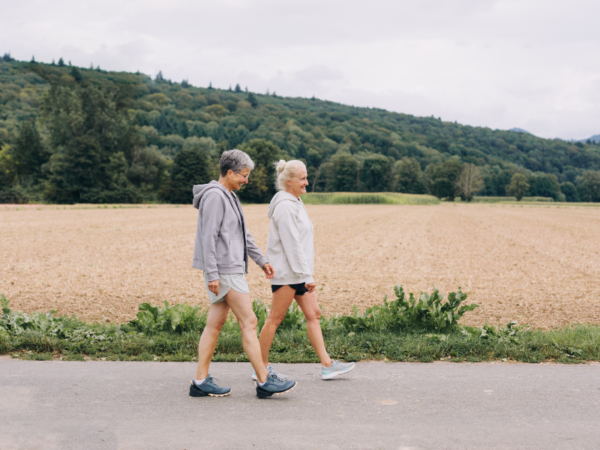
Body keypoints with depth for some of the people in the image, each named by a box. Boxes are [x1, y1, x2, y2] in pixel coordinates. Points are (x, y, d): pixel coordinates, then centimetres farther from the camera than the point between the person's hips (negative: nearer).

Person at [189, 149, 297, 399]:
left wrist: (261, 260, 24)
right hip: (224, 271, -10)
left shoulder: (229, 196, 19)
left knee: (215, 324, 9)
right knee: (248, 322, -6)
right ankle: (264, 381, -1)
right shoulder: (214, 196, -13)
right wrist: (212, 274, -22)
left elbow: (243, 234, 24)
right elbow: (208, 237, -18)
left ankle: (201, 381, 13)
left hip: (232, 268, 10)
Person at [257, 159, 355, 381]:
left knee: (313, 315, 9)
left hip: (298, 271, 10)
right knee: (275, 318, -1)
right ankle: (262, 367, 9)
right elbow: (292, 244, -21)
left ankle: (327, 365, 12)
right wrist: (306, 276, -21)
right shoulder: (285, 206, -16)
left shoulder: (294, 203, 15)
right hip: (286, 271, -10)